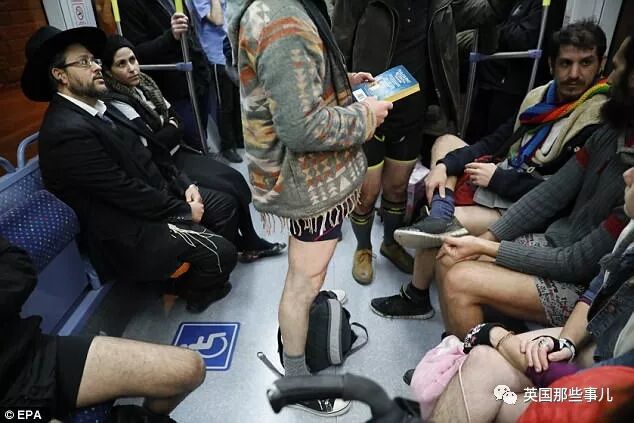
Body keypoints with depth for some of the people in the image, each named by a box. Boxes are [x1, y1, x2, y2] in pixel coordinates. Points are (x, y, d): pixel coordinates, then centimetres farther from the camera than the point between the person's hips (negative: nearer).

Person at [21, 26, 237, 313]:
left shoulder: (101, 109, 7)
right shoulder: (67, 131, -23)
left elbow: (144, 154, 12)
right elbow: (126, 192, -23)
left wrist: (183, 184, -1)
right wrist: (184, 210, -14)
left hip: (150, 198, 10)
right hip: (127, 229, -9)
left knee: (224, 205, 7)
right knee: (221, 253, -16)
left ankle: (202, 272, 24)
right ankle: (194, 290, 17)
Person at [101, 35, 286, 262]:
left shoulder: (145, 84, 7)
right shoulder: (116, 104, -16)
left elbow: (176, 120, 9)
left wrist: (168, 131, -10)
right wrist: (172, 129, -4)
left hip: (177, 154, 8)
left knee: (234, 178, -5)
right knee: (226, 192, -15)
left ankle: (250, 241, 5)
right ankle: (240, 247, 8)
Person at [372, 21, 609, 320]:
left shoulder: (598, 123, -17)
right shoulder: (543, 95, 5)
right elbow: (494, 142, 6)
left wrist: (497, 178, -17)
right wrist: (444, 166, -8)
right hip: (502, 180, 8)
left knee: (435, 230, -20)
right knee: (445, 141, 7)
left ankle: (416, 300, 4)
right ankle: (441, 213, -21)